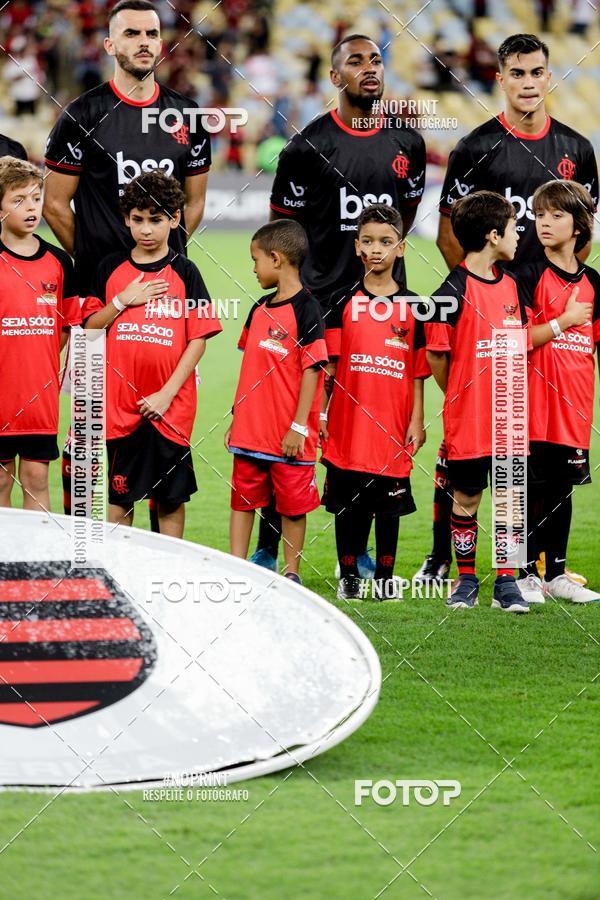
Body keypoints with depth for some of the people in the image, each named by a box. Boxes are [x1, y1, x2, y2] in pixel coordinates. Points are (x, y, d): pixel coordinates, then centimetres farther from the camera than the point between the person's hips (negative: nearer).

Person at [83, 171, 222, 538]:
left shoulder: (184, 272, -1)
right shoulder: (112, 268, 6)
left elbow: (199, 339, -3)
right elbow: (90, 326, 7)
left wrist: (168, 393, -11)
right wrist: (123, 301, -10)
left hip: (169, 406, -2)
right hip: (120, 403, 2)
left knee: (172, 496, 4)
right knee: (119, 494, 5)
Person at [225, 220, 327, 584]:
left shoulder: (305, 310, -12)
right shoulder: (260, 310, 11)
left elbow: (311, 371, -13)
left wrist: (299, 427, -16)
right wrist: (237, 418, 16)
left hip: (290, 437, -7)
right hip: (251, 430, 7)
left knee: (293, 506, 4)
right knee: (243, 499, 8)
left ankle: (292, 574, 14)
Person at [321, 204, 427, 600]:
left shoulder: (411, 307, 4)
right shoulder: (344, 303, 3)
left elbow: (418, 371, 5)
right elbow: (328, 364, 3)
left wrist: (417, 421, 1)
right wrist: (322, 412, -2)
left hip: (393, 426, 0)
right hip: (348, 423, 0)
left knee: (390, 504, 6)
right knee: (348, 504, 4)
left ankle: (386, 577, 15)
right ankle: (348, 575, 14)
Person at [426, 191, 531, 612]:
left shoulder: (511, 285, 9)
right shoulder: (454, 291, -11)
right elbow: (436, 356, -7)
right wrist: (461, 397, 5)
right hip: (468, 418, -5)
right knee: (466, 499, 5)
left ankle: (507, 583, 10)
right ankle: (466, 581, 16)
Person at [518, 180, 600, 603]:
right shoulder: (531, 276, -5)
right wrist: (565, 321, -12)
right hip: (536, 404, -5)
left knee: (563, 489, 10)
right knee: (533, 491, -3)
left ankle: (556, 574, 17)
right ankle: (527, 573, 4)